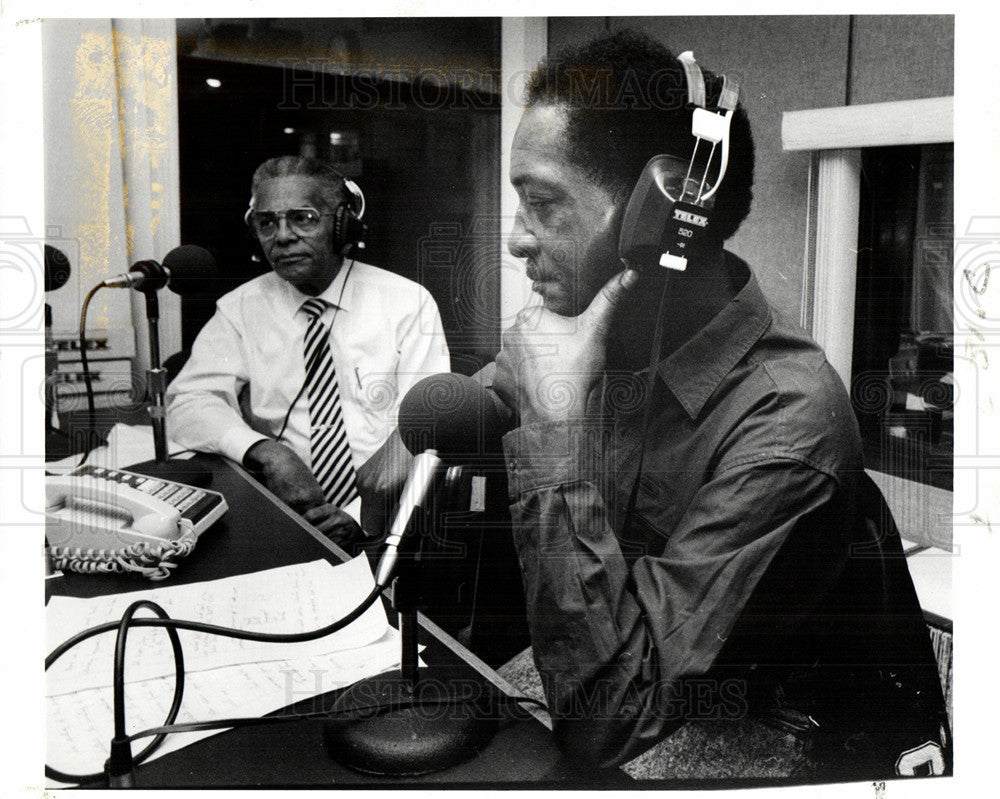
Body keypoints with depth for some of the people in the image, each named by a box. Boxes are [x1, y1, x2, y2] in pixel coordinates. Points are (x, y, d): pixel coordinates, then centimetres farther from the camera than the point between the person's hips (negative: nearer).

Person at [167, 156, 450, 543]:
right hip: (285, 515, 1)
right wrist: (267, 452, -19)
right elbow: (189, 403, 1)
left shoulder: (407, 304, 4)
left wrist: (363, 512, -16)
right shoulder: (241, 310, 11)